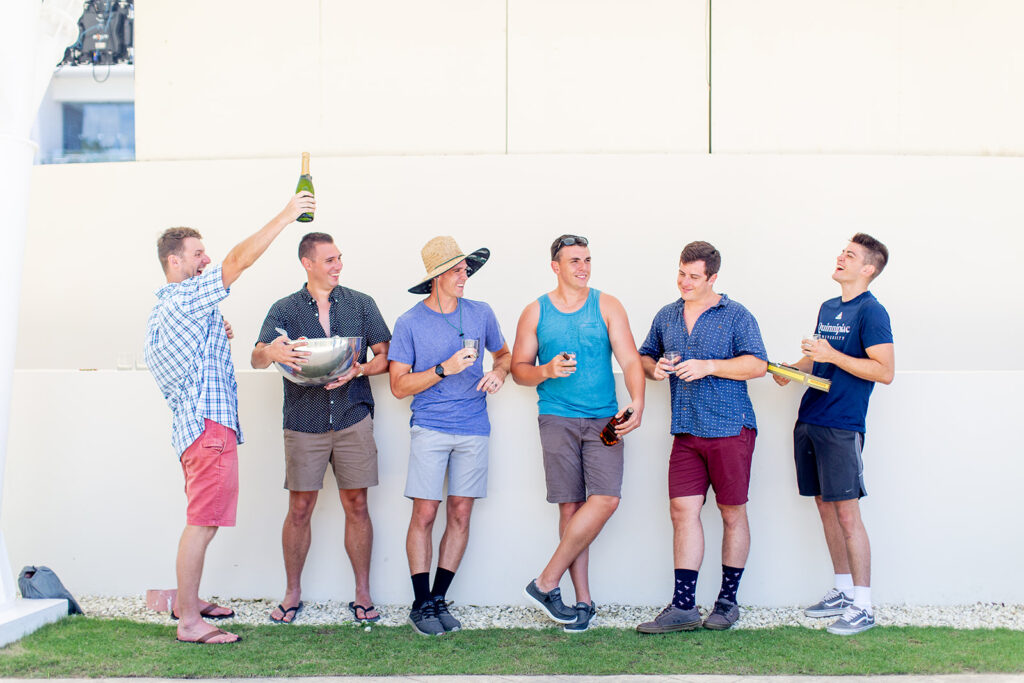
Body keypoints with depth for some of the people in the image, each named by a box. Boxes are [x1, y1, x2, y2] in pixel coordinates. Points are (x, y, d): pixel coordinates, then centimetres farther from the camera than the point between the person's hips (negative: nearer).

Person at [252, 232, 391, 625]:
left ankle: (363, 593, 13)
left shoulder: (360, 304, 8)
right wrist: (272, 351, -30)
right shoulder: (285, 309, 6)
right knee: (299, 509, 2)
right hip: (303, 423, 0)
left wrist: (359, 370, -15)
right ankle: (292, 593, 16)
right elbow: (257, 359, -6)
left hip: (353, 419, 0)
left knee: (356, 506, 2)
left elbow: (386, 355, 6)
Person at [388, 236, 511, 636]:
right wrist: (445, 369, -15)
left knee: (461, 515, 4)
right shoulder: (410, 323, -2)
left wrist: (498, 372, 1)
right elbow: (399, 385, -4)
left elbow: (504, 353, 24)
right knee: (424, 515, -5)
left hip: (473, 430, 3)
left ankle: (439, 598, 16)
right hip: (430, 429, -3)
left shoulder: (481, 314, 7)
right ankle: (421, 604, 8)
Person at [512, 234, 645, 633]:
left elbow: (629, 360, -1)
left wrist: (637, 402, -18)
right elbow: (518, 368, 11)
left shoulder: (607, 307, 7)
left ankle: (546, 582, -4)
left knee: (606, 499, -14)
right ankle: (583, 600, 7)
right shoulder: (535, 313, 8)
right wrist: (546, 371, -11)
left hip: (604, 419, 1)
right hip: (557, 418, 0)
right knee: (571, 507, -3)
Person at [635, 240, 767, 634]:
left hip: (730, 428, -4)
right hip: (685, 432, 4)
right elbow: (644, 356, 24)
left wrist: (708, 366, -18)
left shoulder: (736, 316, -1)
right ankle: (683, 607, 1)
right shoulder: (665, 317, 15)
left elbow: (757, 365, -9)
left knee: (732, 513, 3)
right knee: (683, 510, -2)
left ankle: (728, 600, 15)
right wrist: (654, 368, 1)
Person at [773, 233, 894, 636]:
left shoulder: (871, 312, -9)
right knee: (825, 508, 13)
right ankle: (843, 591, 25)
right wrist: (792, 369, 9)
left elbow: (884, 371, -16)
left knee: (846, 512, -6)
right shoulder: (828, 308, 16)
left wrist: (831, 355, -18)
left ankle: (863, 606, 1)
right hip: (809, 421, 8)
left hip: (842, 425, -8)